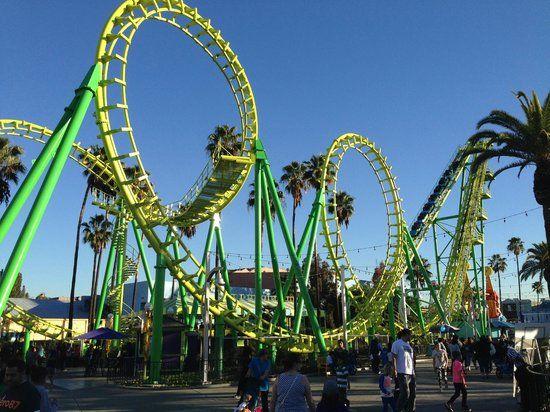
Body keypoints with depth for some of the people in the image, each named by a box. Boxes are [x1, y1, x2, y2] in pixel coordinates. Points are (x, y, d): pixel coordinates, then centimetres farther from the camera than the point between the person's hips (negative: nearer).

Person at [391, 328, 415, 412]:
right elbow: (394, 357, -11)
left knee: (413, 393, 10)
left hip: (411, 373, 8)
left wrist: (413, 371, 20)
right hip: (402, 373, -8)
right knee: (405, 393, -10)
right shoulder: (397, 343, -6)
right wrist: (394, 370, -17)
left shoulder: (409, 345, 20)